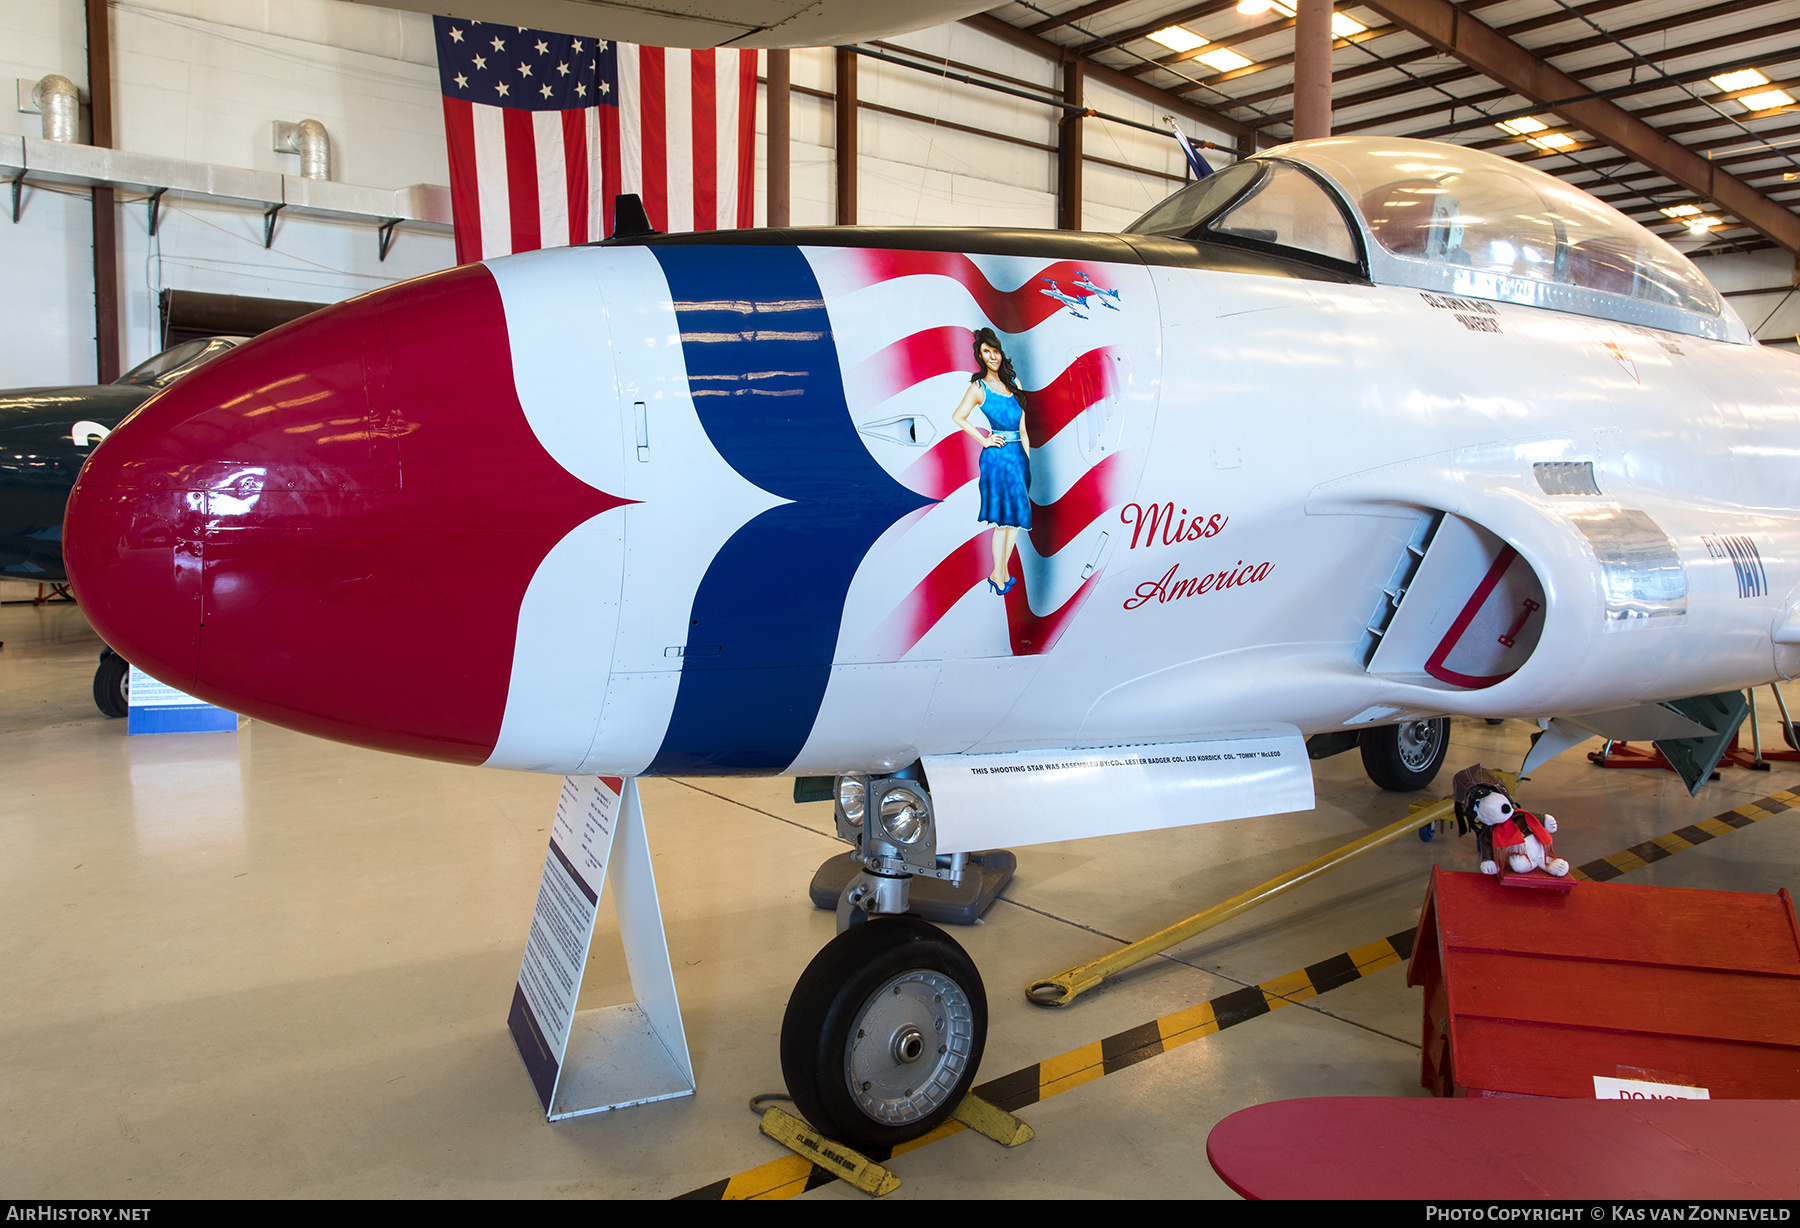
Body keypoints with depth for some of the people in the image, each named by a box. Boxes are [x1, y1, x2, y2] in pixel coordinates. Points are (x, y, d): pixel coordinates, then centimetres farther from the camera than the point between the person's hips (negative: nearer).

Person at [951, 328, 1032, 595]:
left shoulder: (1013, 382, 13)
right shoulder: (979, 388, -4)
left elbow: (1022, 425, 14)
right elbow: (958, 417, -6)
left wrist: (1027, 457, 11)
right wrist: (984, 440, -6)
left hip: (1019, 454, 6)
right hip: (998, 456, -6)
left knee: (1017, 515, 7)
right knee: (1003, 516, -6)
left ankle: (1003, 571, 15)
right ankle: (998, 575, 3)